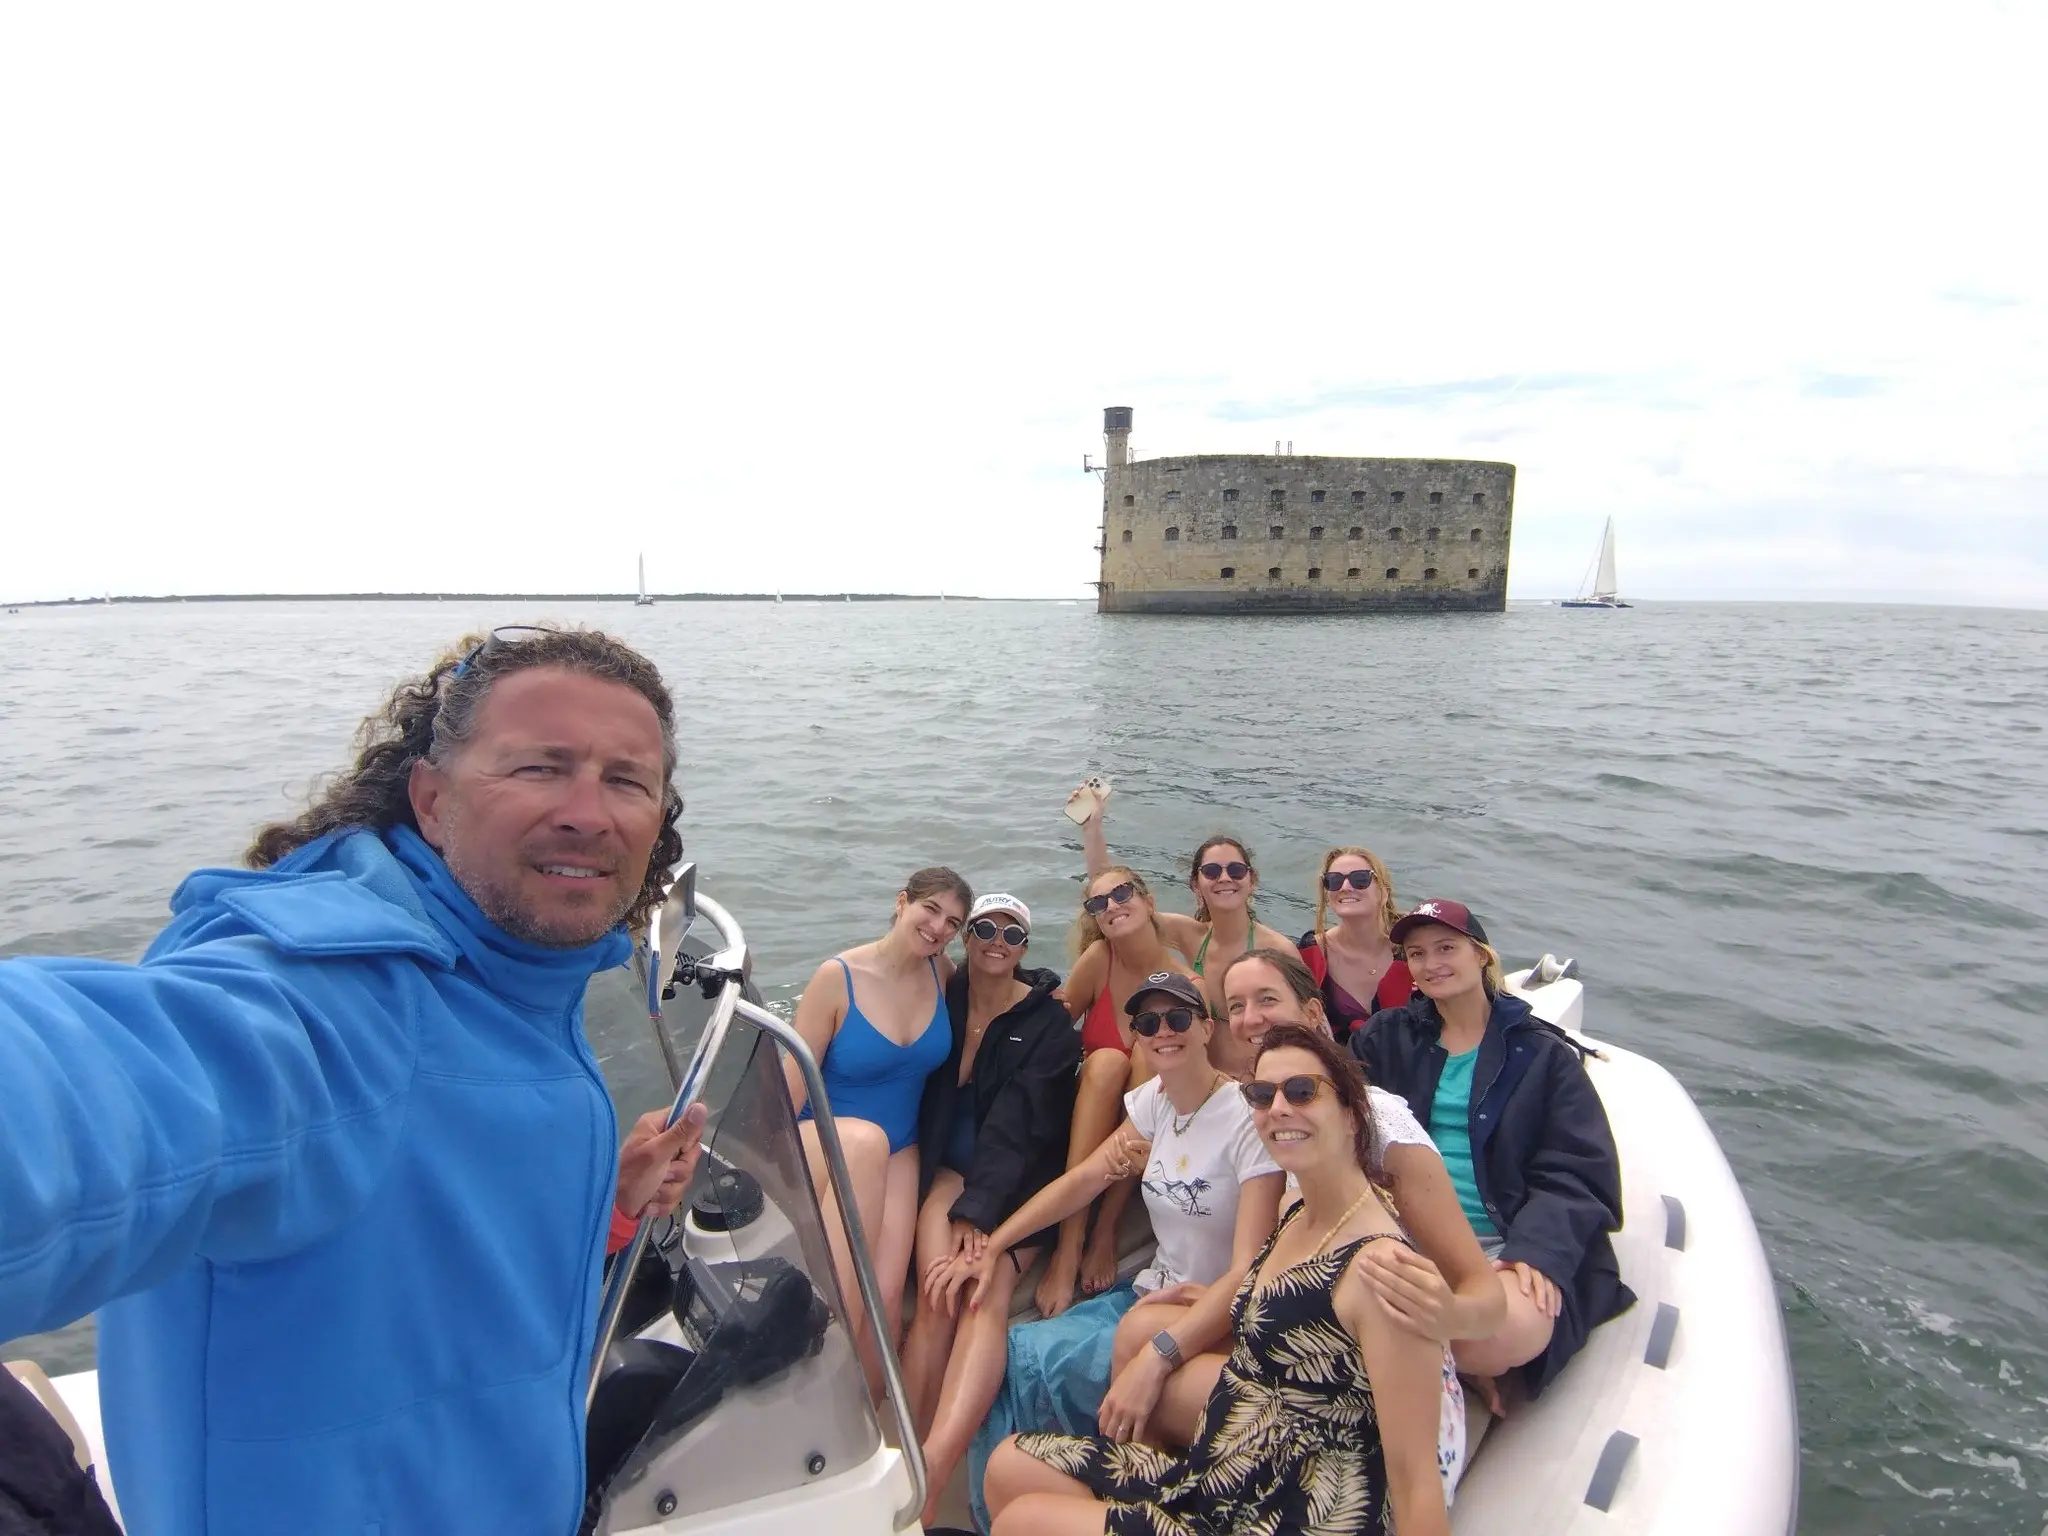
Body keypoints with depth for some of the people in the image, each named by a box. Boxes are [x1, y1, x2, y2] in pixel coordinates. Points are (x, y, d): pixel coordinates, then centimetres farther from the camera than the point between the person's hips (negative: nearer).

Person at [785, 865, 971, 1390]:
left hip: (896, 1158, 4)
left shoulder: (942, 973, -1)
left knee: (884, 1298, -22)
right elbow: (791, 1090, -12)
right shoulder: (838, 977, -14)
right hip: (820, 1146, -4)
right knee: (865, 1139, -41)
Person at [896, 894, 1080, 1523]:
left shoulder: (1047, 1023, -1)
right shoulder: (941, 999, 6)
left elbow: (1018, 1124, -10)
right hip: (949, 1168, 2)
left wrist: (977, 1212, -21)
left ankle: (927, 1480, -38)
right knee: (938, 1299, -24)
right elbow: (920, 1092, 9)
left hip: (1016, 1182, -2)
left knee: (986, 1300, -26)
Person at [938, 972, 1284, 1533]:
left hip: (1213, 1321, -6)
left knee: (1021, 1361, -19)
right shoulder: (1153, 1100, 2)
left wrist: (1154, 1359, -39)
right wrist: (990, 1250, -6)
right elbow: (1082, 1180, 4)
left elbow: (1250, 1271, -28)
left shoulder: (1246, 1117, -21)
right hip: (1146, 1296, 6)